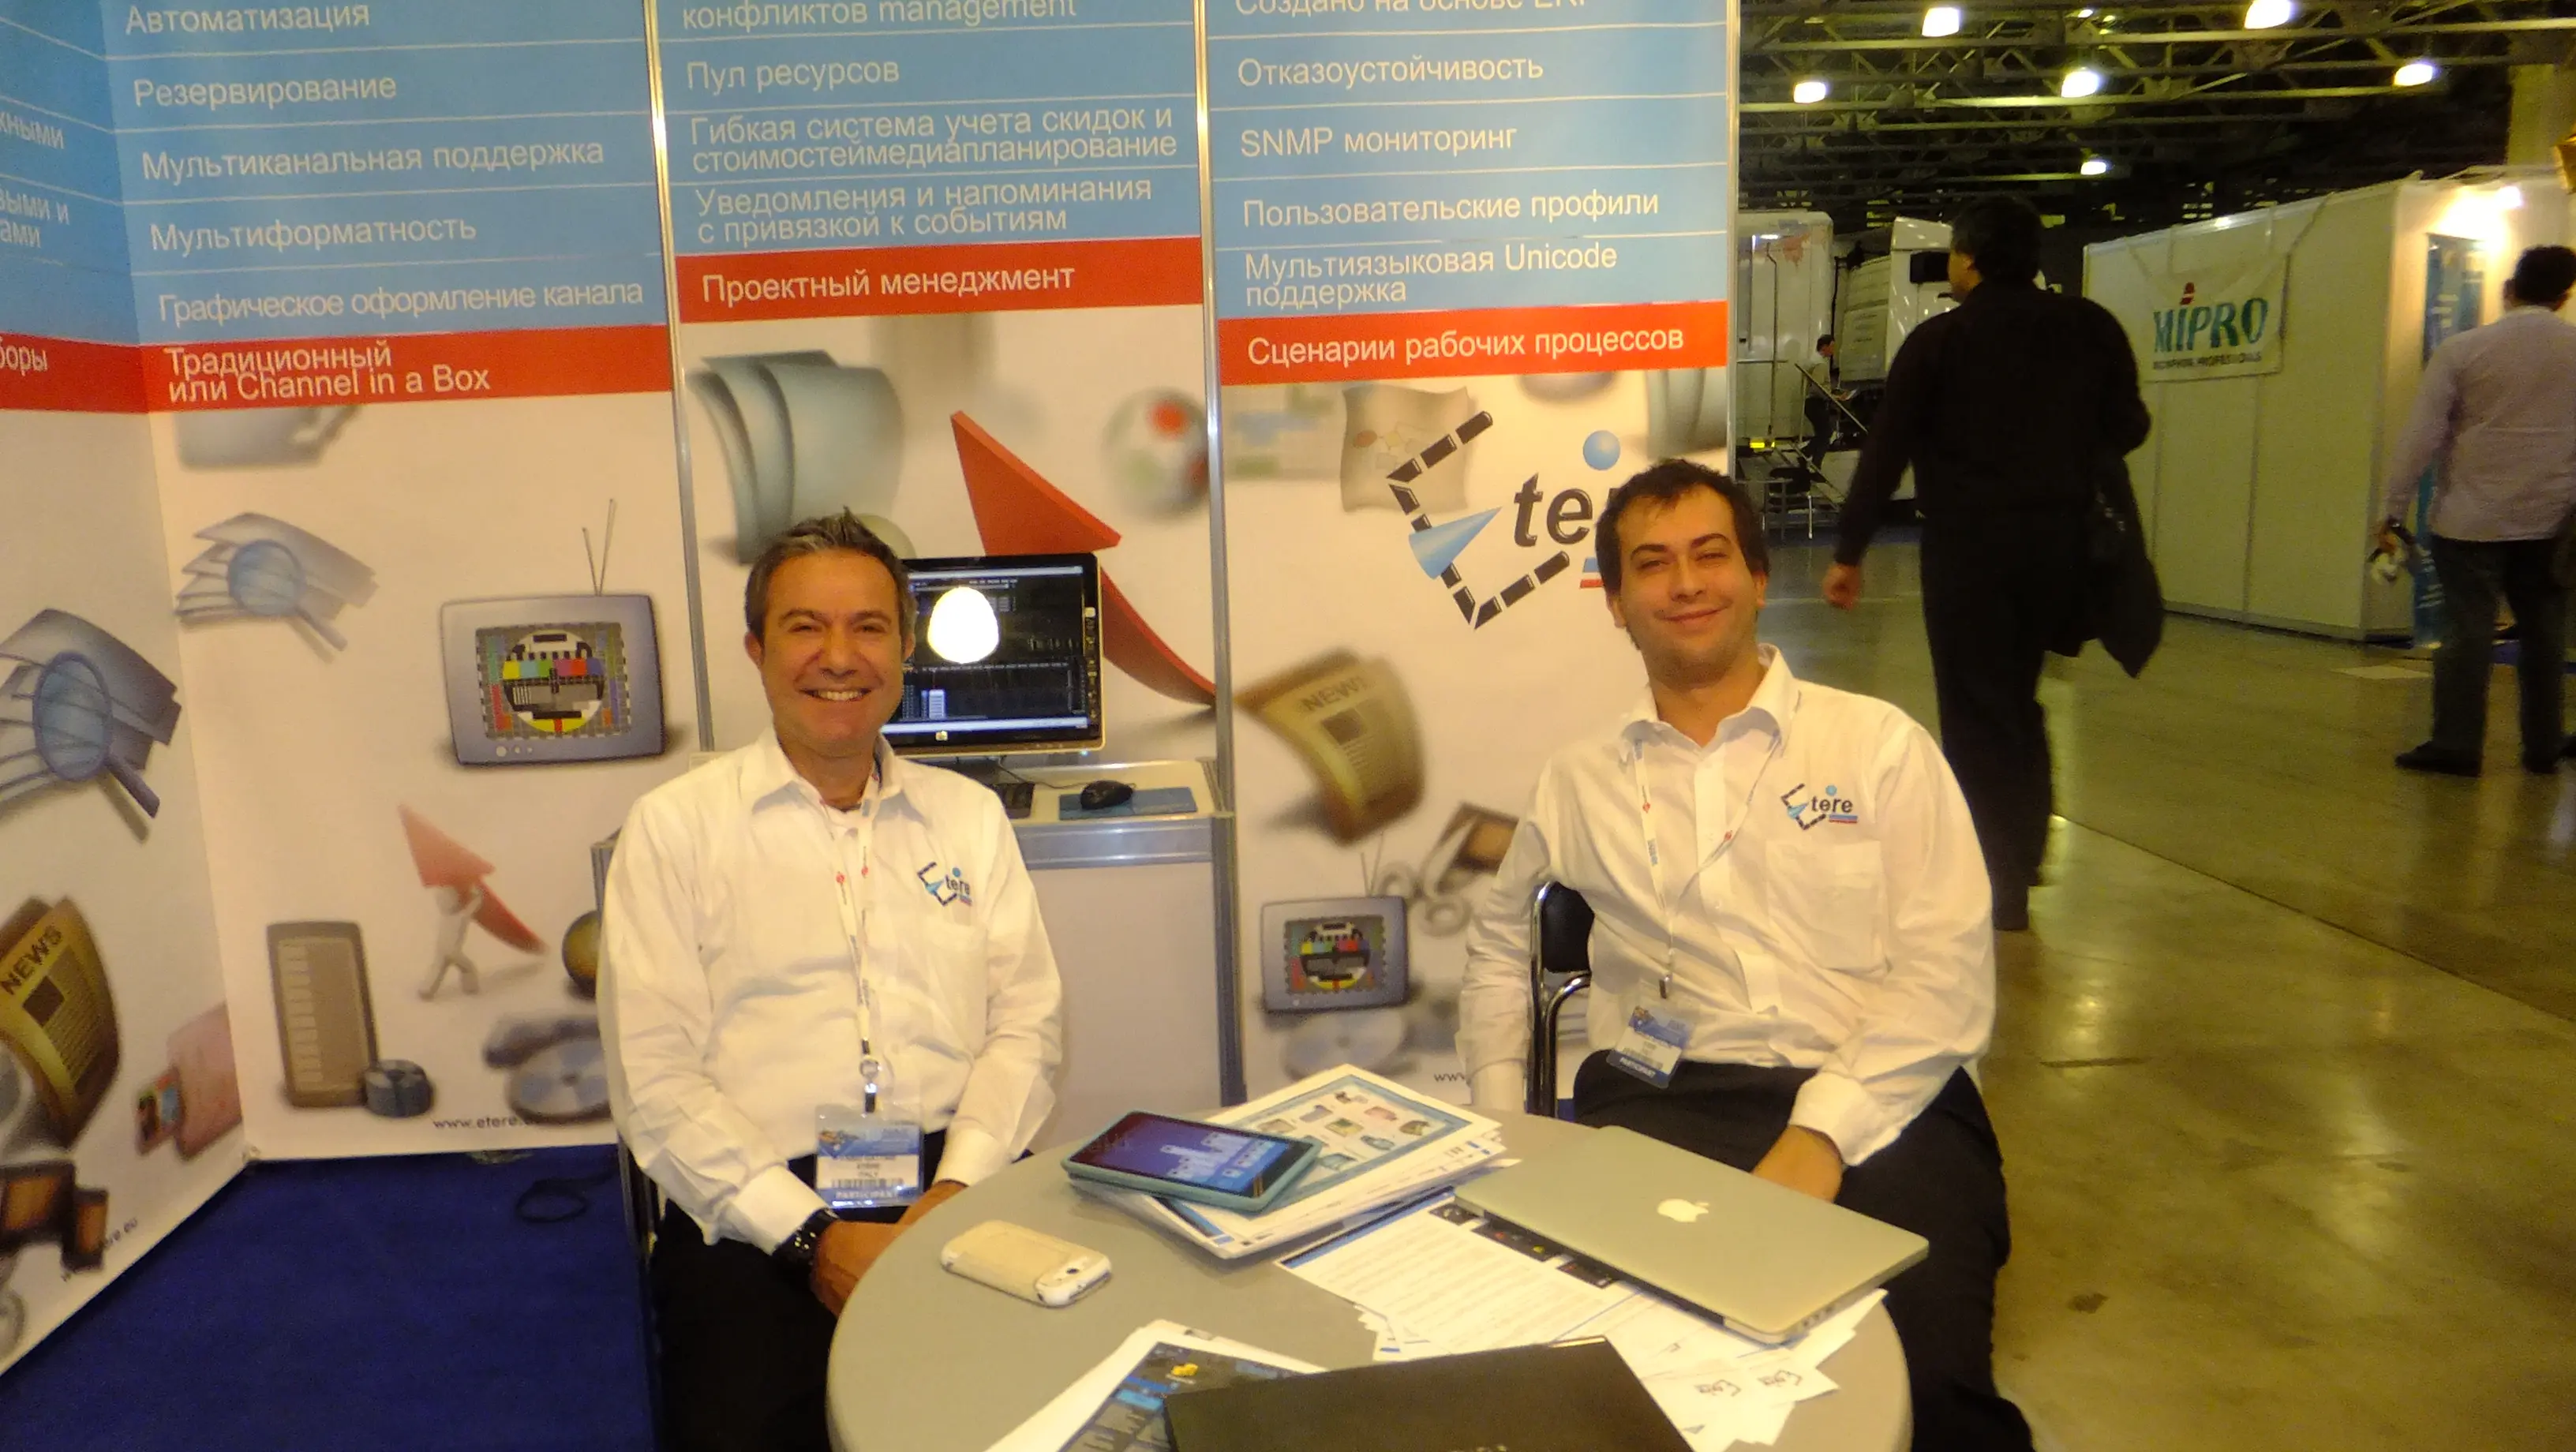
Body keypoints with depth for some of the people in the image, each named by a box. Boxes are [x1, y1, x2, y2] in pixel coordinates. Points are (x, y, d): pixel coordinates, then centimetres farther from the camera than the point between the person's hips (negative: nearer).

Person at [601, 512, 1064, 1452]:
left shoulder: (969, 815, 15)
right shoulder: (672, 827, 7)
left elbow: (1027, 1023, 9)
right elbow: (654, 1077, -1)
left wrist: (959, 1188, -8)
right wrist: (809, 1234, -11)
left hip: (962, 1179, 2)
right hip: (758, 1215, -2)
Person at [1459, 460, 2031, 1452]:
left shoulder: (1880, 744, 8)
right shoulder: (1580, 781, 16)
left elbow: (1947, 970, 0)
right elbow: (1499, 948, 28)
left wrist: (1822, 1134, -14)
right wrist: (1502, 1128, 14)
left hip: (1878, 1110, -1)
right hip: (1664, 1107, 1)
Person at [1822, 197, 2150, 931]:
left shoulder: (1939, 339, -4)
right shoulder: (2091, 327, 5)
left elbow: (1885, 451, -5)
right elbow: (2127, 427, 9)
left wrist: (1849, 553, -1)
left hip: (1967, 545, -4)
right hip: (2057, 542, 4)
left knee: (1975, 710, 4)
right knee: (2017, 697, 19)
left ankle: (1996, 885, 4)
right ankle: (2022, 853, 23)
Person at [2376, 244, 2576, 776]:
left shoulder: (2462, 350, -7)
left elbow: (2421, 437, -9)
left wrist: (2394, 511, -4)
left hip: (2472, 518, -3)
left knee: (2468, 630, 0)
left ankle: (2456, 745, 1)